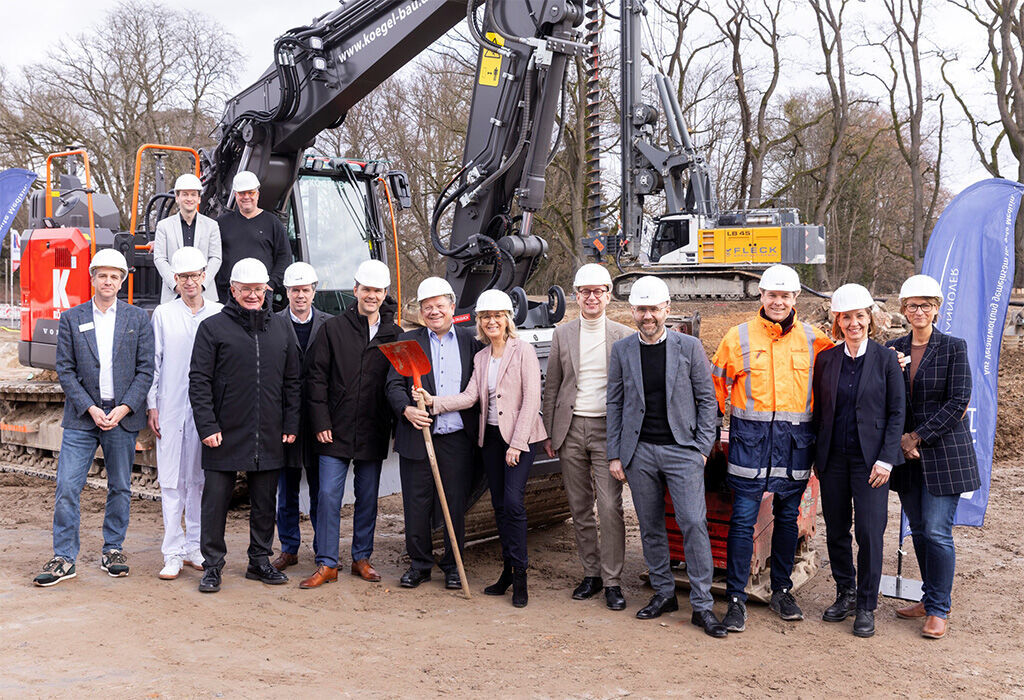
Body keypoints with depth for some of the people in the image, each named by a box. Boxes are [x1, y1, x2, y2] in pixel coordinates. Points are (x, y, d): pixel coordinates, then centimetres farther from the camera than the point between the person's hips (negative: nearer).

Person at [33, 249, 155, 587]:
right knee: (67, 489, -4)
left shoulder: (138, 319, 5)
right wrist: (90, 409, -10)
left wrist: (123, 409, -10)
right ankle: (64, 559, 5)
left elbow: (145, 370, 1)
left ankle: (112, 550, 22)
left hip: (123, 417, 0)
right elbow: (65, 370, 1)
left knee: (120, 489, 8)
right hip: (82, 417, 0)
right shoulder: (71, 318, 5)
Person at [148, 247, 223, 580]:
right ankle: (172, 553, 5)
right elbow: (154, 363, 5)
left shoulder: (219, 315, 6)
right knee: (171, 481, -1)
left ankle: (194, 546, 19)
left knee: (201, 479, 8)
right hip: (171, 407, -1)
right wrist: (152, 406, -1)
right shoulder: (163, 314, 4)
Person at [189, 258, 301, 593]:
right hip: (225, 434, -3)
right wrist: (207, 426, -10)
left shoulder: (281, 328, 10)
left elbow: (293, 381, 13)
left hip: (269, 437, 3)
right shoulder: (213, 327, -1)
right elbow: (199, 382, -3)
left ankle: (260, 561, 24)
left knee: (265, 502, 11)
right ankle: (212, 565, 15)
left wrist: (291, 424, 7)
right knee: (216, 500, 3)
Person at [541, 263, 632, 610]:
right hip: (571, 428, 3)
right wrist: (548, 433, 7)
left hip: (608, 428, -2)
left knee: (610, 507, -8)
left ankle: (612, 581, 2)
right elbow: (551, 386, 10)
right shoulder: (562, 334, 7)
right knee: (579, 507, 8)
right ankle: (591, 573, 20)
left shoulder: (624, 336, 2)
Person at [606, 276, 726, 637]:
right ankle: (663, 593, 24)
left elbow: (706, 399, 4)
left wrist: (702, 448, -3)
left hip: (682, 449, -2)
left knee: (693, 523, -8)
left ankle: (702, 605, 0)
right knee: (650, 526, 9)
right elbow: (615, 404, 8)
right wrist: (614, 454, 5)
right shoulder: (621, 350, 4)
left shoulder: (689, 347, 0)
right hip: (639, 451, 2)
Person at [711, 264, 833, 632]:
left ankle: (782, 591, 26)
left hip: (795, 441, 2)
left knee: (788, 518, 12)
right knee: (743, 520, -4)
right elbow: (717, 385, 8)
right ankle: (736, 598, 5)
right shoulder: (739, 337, 1)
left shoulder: (813, 340, 6)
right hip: (750, 438, -2)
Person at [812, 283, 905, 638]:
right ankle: (845, 594, 27)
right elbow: (818, 411, 10)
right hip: (833, 458, 3)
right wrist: (817, 456, 6)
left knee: (869, 532, -3)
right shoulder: (826, 359, 6)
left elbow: (897, 412, -1)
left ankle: (866, 606, 11)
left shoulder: (886, 359, -1)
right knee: (836, 530, 10)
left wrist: (886, 459, -8)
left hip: (870, 458, -3)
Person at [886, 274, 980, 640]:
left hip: (943, 452, -4)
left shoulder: (953, 347, -4)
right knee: (918, 529, 11)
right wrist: (901, 438, -7)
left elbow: (958, 402, -10)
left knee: (937, 531, -6)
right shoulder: (894, 350, 7)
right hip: (907, 454, 4)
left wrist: (919, 437, -12)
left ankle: (939, 609, 5)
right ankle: (931, 598, 25)